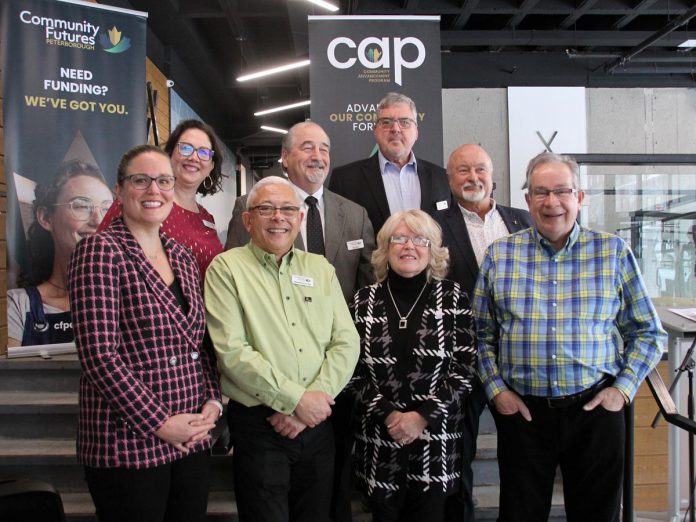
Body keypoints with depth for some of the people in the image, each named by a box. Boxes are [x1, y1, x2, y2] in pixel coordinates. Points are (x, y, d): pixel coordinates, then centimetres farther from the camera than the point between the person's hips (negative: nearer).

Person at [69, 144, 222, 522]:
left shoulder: (182, 257, 11)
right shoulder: (99, 251, -9)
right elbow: (98, 354, -16)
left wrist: (212, 401, -1)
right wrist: (159, 423, -15)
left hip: (191, 440, 6)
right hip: (129, 444, -6)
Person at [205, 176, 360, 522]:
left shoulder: (321, 268, 8)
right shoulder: (227, 268, -5)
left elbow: (346, 342, 2)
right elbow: (232, 351, -14)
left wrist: (315, 397, -11)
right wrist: (296, 399, -15)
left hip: (317, 422, 4)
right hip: (258, 426, -4)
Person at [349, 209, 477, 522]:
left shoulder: (453, 297, 0)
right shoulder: (364, 301, 3)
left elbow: (465, 368, -4)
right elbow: (352, 371, 1)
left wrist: (422, 416, -12)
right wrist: (388, 414, -10)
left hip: (435, 441, -1)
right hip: (378, 443, 1)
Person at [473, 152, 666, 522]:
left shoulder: (614, 252, 2)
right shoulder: (499, 255, 2)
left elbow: (647, 331, 7)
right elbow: (481, 333, 5)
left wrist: (623, 388, -2)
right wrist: (496, 390, -3)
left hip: (595, 409, 0)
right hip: (521, 410, 0)